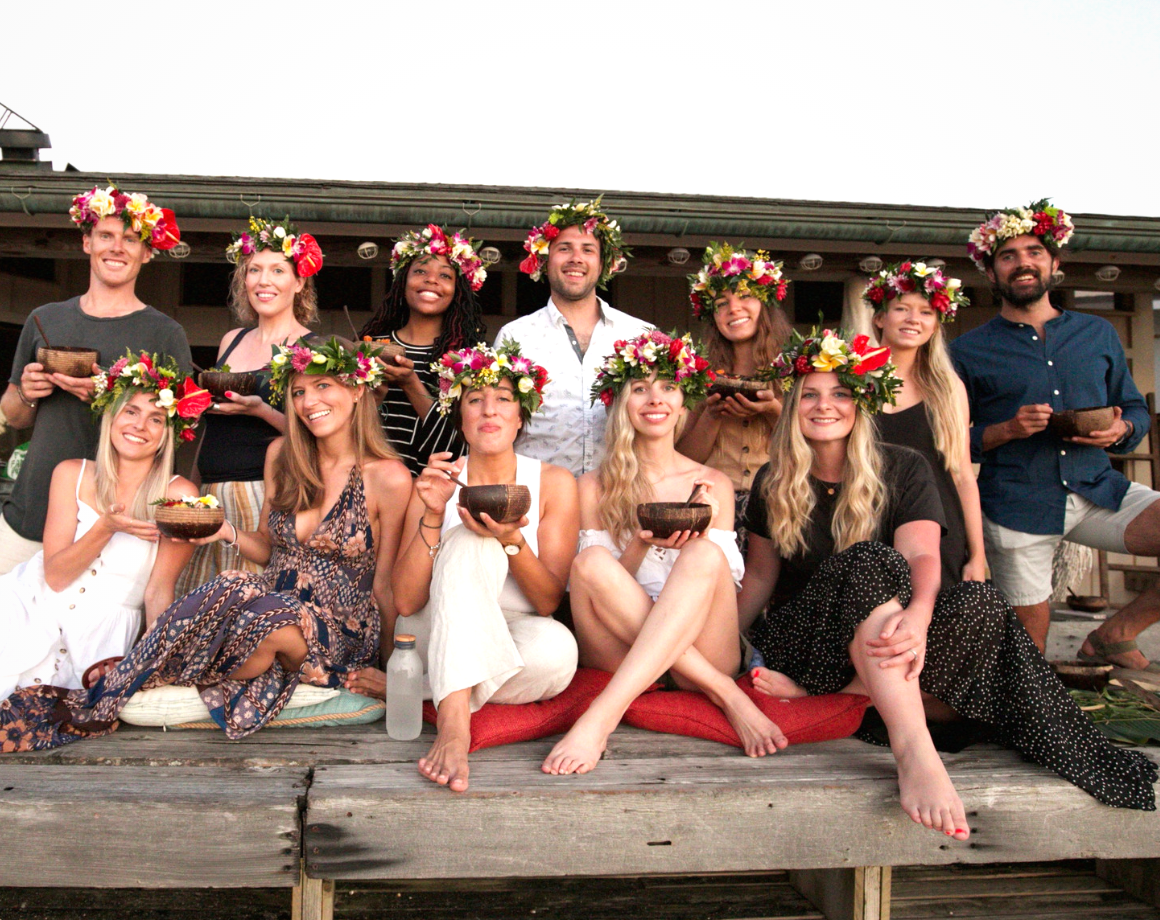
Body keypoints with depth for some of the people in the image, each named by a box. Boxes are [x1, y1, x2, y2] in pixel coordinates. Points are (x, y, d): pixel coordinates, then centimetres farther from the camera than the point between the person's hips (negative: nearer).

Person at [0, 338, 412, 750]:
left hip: (339, 635, -3)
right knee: (235, 591, -32)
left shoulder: (388, 478, -10)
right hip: (273, 606, 4)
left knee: (268, 615, -36)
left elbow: (384, 585, -4)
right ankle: (102, 701, -19)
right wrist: (227, 532, -3)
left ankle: (103, 704, -15)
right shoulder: (282, 455, 6)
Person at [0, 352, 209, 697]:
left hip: (101, 631, -3)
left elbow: (158, 591, -5)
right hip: (29, 603, 3)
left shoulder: (178, 495, -3)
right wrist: (106, 527, -17)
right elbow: (55, 576, -2)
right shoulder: (71, 474, 6)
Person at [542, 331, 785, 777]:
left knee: (705, 554, -29)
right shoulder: (595, 487, 12)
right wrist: (640, 544, -15)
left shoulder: (714, 485, 16)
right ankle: (725, 694, -27)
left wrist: (701, 535, -10)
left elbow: (725, 582, 10)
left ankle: (600, 719, -39)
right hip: (620, 657, 0)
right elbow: (593, 580, 4)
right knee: (590, 562, -28)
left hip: (703, 647, 1)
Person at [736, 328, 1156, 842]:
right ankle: (914, 752, -49)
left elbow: (921, 557, -14)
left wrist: (917, 617, -37)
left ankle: (816, 691, -30)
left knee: (978, 606, -29)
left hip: (876, 645, 1)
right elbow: (760, 575, 8)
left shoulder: (904, 470, 2)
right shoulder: (774, 483, 6)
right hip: (803, 636, -1)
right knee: (870, 561, -33)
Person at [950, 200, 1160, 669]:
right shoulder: (968, 351, 3)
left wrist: (1121, 430, -5)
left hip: (1098, 491, 3)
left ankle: (1113, 635, 2)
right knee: (1029, 653, 0)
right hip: (1016, 504, -3)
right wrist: (1008, 430, -15)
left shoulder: (1099, 334, 13)